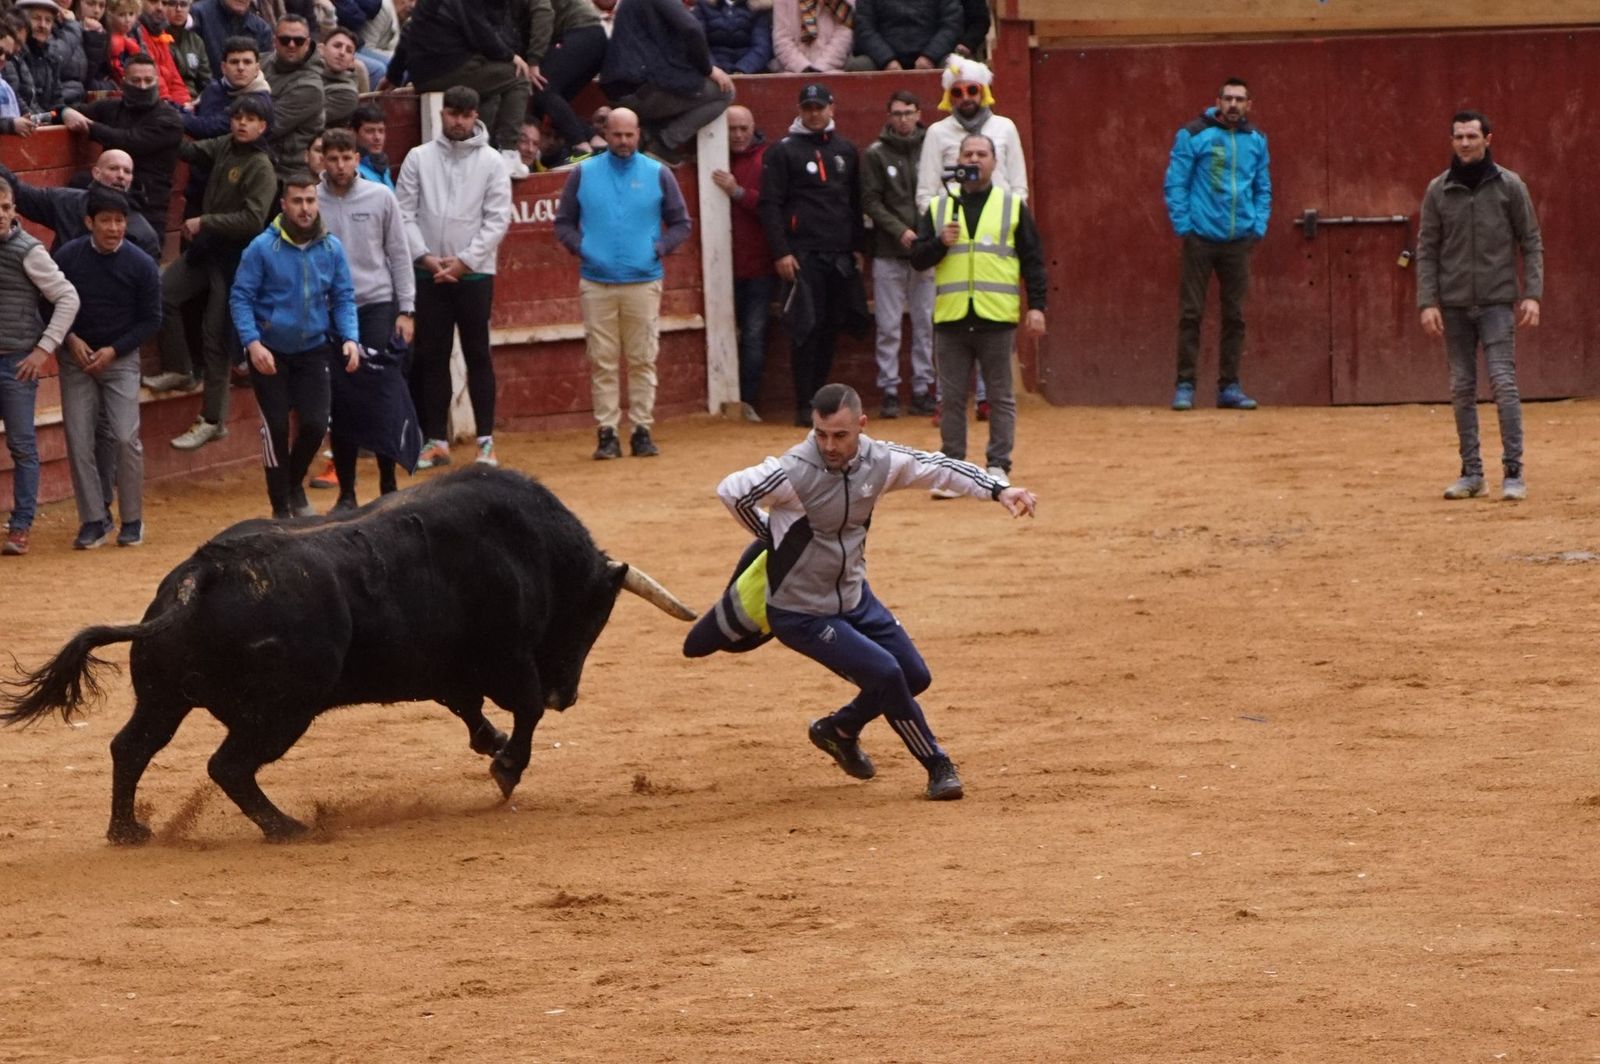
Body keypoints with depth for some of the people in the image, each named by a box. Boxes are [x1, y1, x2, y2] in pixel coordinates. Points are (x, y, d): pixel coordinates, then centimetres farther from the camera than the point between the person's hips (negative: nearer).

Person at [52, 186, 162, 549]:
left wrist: (112, 351, -11)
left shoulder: (141, 265, -8)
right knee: (79, 440, -3)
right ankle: (93, 520, 4)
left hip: (121, 358, -2)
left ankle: (132, 520, 2)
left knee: (126, 438, -10)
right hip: (76, 358, 2)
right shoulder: (67, 257, -5)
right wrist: (71, 340, -11)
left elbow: (151, 320, -2)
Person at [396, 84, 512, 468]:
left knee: (478, 356, 0)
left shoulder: (491, 161, 1)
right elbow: (404, 213, 3)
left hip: (474, 274, -2)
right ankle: (436, 441, 9)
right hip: (428, 274, 2)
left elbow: (498, 218, -3)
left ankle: (486, 441, 3)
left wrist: (464, 261, -10)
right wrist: (426, 257, -9)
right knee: (432, 356, 4)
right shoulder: (419, 158, 5)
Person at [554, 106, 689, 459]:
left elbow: (680, 224, 12)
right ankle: (607, 433, 1)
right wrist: (581, 246, -4)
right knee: (602, 362, -1)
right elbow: (563, 223, 13)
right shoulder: (583, 174, 8)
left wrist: (659, 247, -3)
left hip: (644, 282, 0)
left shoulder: (658, 175, 7)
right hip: (596, 282, 0)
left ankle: (642, 430, 5)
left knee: (643, 360, 0)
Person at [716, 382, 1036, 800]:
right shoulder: (794, 472, -29)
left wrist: (999, 490, -9)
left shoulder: (879, 461, -11)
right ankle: (937, 766, 2)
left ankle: (839, 731, 35)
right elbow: (731, 490, -24)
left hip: (855, 597, 7)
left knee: (915, 677, 12)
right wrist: (772, 537, -10)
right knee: (883, 672, -17)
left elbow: (938, 468, 1)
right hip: (800, 613, -7)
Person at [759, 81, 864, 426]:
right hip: (803, 253, -5)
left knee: (831, 328, 5)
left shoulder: (845, 151, 16)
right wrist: (780, 252, -11)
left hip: (840, 256, 5)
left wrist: (857, 248, 14)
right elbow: (770, 204, -4)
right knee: (807, 327, -8)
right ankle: (805, 406, -7)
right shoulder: (783, 151, 1)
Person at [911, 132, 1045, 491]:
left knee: (1001, 397, 2)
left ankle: (998, 466, 8)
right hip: (950, 317, 2)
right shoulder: (938, 208, 11)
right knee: (951, 398, 4)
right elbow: (917, 259, 9)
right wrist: (940, 242, -11)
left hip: (997, 317, -2)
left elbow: (1033, 260, 6)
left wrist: (1036, 306, -3)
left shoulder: (1013, 206, 7)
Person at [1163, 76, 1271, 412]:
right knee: (1191, 313, -2)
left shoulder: (1256, 140, 8)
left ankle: (1229, 386, 13)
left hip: (1238, 241, 4)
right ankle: (1185, 384, 3)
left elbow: (1263, 188, 16)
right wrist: (1183, 227, -9)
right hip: (1200, 238, -4)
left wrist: (1259, 227, 5)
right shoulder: (1194, 136, -4)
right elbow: (1175, 183, -3)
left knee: (1234, 316, 6)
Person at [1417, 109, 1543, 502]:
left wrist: (1532, 294, -7)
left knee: (1503, 381, -10)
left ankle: (1513, 472, -8)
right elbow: (1426, 250, 6)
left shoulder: (1509, 186, 0)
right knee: (1462, 388, 4)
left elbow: (1532, 243, 2)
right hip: (1454, 306, 3)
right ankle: (1471, 473, 10)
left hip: (1497, 302, -3)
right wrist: (1427, 302, -3)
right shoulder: (1438, 190, 5)